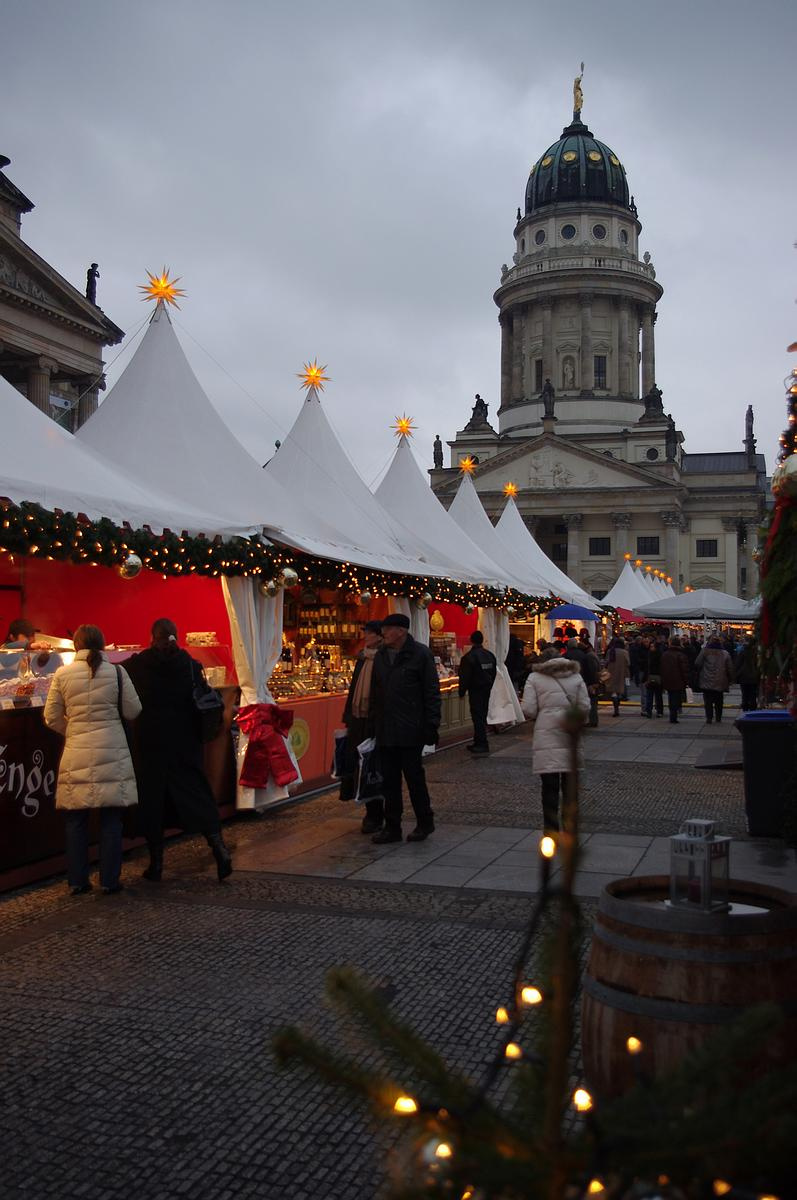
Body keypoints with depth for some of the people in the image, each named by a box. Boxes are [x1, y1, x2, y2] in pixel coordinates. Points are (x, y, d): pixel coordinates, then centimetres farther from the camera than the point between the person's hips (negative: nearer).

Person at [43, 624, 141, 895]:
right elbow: (133, 711, 1)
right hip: (111, 753, -1)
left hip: (76, 755, 1)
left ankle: (77, 881, 14)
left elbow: (51, 718, 3)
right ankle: (109, 881, 10)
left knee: (76, 820, 10)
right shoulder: (116, 672, -4)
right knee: (111, 819, 7)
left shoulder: (62, 674, -2)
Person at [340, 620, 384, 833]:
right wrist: (348, 718, 16)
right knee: (355, 765, 10)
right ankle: (372, 812, 24)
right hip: (358, 720, 8)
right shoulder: (362, 658, 14)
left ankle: (375, 816, 13)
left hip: (375, 722, -8)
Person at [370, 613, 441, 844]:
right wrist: (375, 724, 11)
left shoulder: (420, 654, -6)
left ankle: (424, 823, 19)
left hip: (410, 730, -6)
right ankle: (392, 827, 18)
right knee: (389, 779, 9)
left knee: (414, 775, 2)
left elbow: (432, 692, -8)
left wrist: (431, 725, -13)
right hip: (385, 731, 6)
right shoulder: (380, 656, 12)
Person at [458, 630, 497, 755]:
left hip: (475, 690, -7)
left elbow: (464, 677, -15)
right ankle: (478, 742, 19)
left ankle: (482, 744, -6)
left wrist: (462, 691, -4)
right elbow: (494, 673, 13)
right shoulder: (490, 655, 7)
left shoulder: (469, 657, -16)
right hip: (487, 690, 7)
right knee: (483, 716, 13)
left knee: (477, 717, -4)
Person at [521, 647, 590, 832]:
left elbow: (528, 710, -4)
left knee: (549, 787, 1)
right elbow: (585, 707, 4)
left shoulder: (534, 678, 4)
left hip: (546, 737, -2)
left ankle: (551, 832, 3)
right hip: (570, 737, 2)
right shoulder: (576, 677, 11)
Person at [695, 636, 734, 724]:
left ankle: (709, 718, -5)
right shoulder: (725, 654, -1)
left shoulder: (705, 651, -8)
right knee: (719, 701, 15)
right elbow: (730, 669, 2)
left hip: (707, 682, -3)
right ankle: (718, 718, 17)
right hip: (720, 682, 3)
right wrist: (730, 680, 12)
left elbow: (697, 663, -8)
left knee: (708, 701, 2)